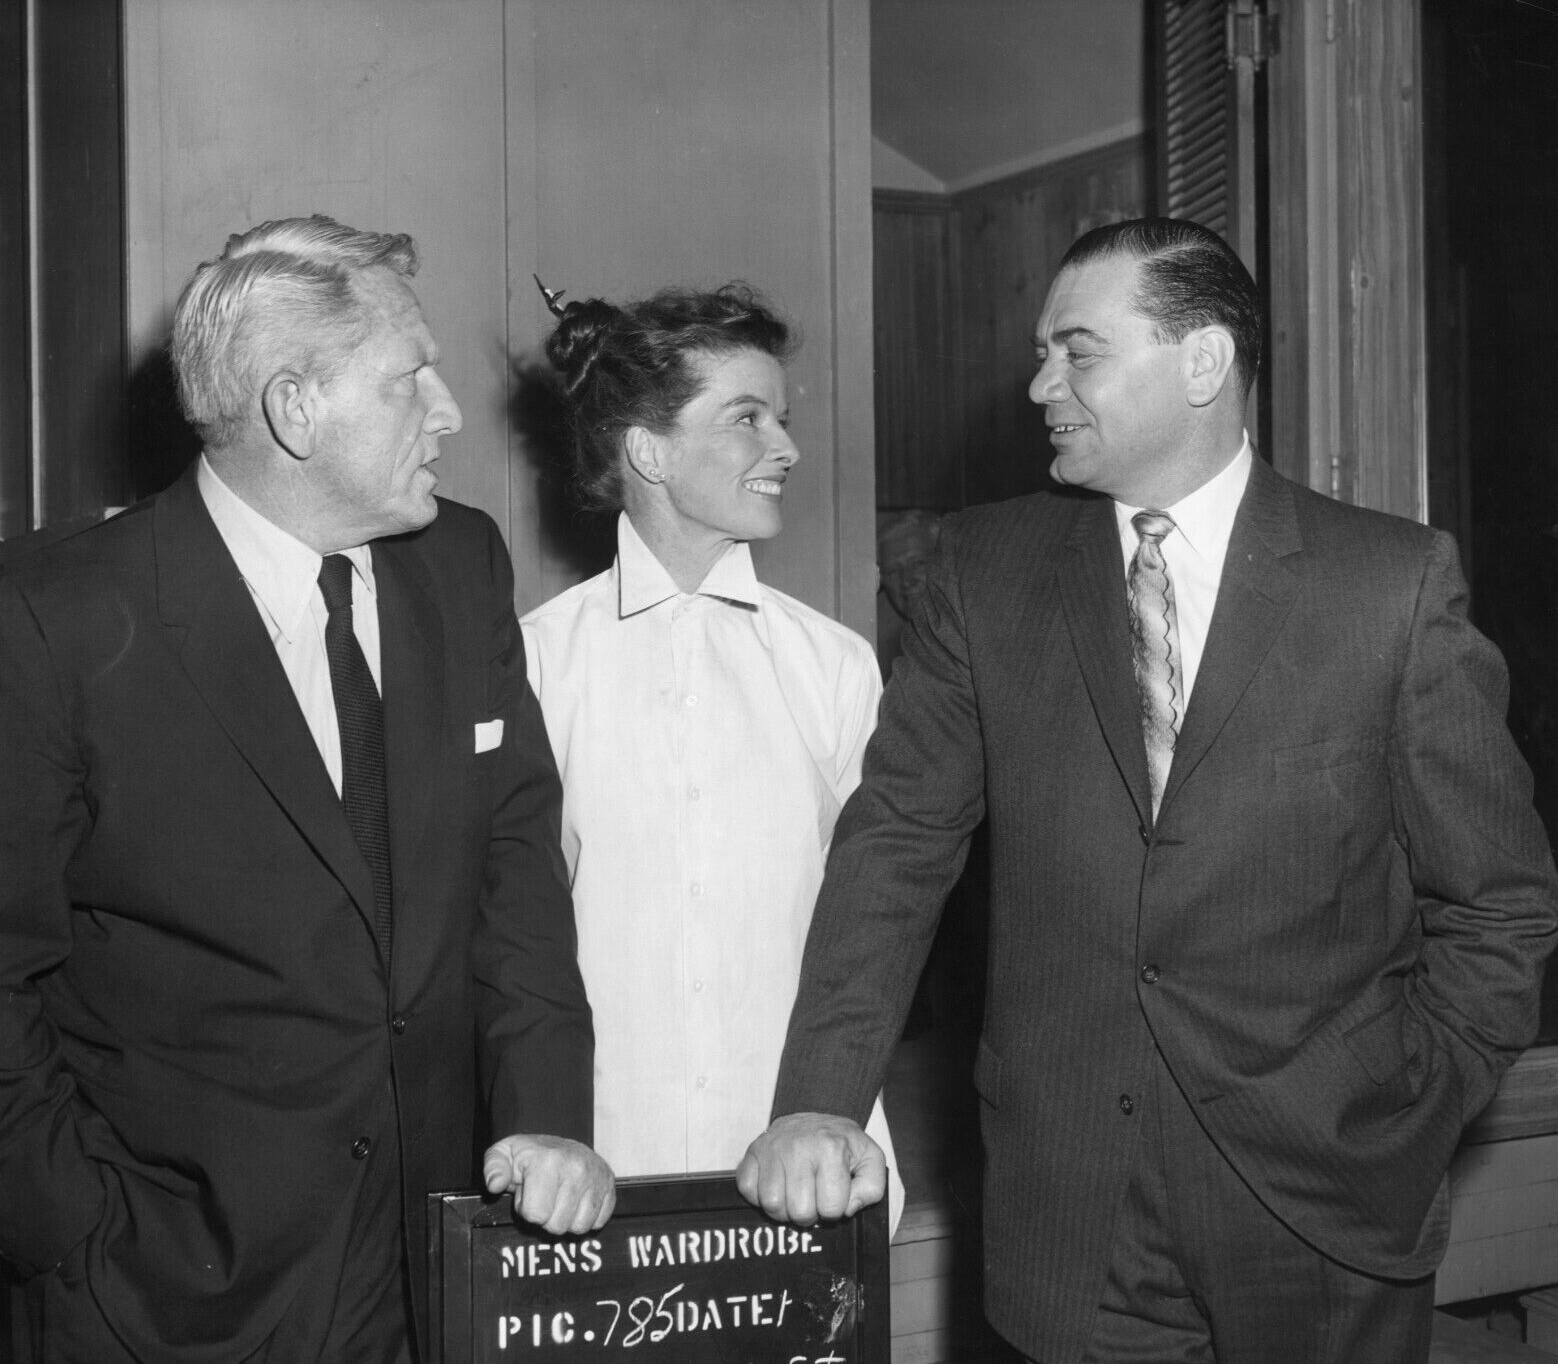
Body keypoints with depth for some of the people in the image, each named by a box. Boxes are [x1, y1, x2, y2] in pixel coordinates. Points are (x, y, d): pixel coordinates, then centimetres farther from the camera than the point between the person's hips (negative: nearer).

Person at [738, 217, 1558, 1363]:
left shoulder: (1396, 581, -4)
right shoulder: (988, 570, 2)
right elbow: (897, 840, -1)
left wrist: (1406, 1121, -4)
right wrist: (819, 1102, -11)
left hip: (1323, 1223, -1)